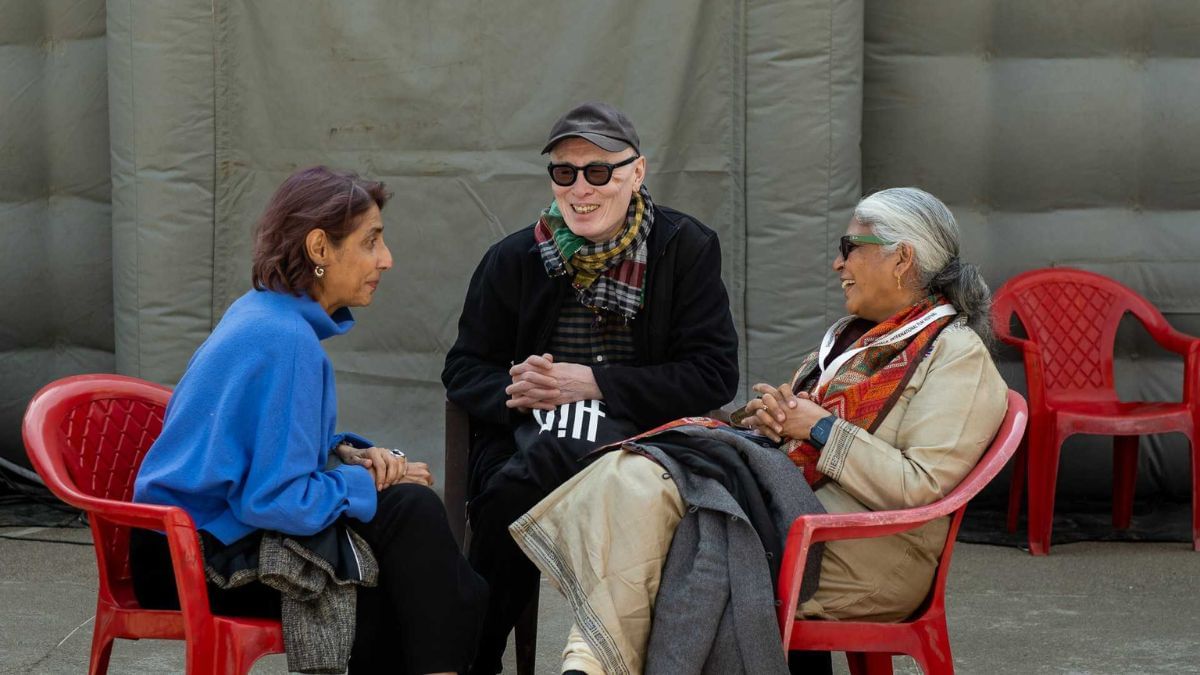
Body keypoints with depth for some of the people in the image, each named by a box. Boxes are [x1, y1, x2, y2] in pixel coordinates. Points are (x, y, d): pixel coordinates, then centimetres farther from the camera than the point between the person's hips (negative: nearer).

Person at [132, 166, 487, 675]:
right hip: (206, 564, -9)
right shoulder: (284, 340, -21)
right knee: (407, 509, -16)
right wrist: (368, 482, -10)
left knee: (413, 509, 0)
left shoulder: (262, 312, 9)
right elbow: (277, 500, -24)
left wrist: (346, 454, 3)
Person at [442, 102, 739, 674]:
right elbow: (464, 371, 16)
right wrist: (515, 392, -10)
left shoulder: (688, 250, 4)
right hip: (527, 447, 3)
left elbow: (715, 374, -3)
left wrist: (594, 384, -12)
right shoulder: (513, 260, 12)